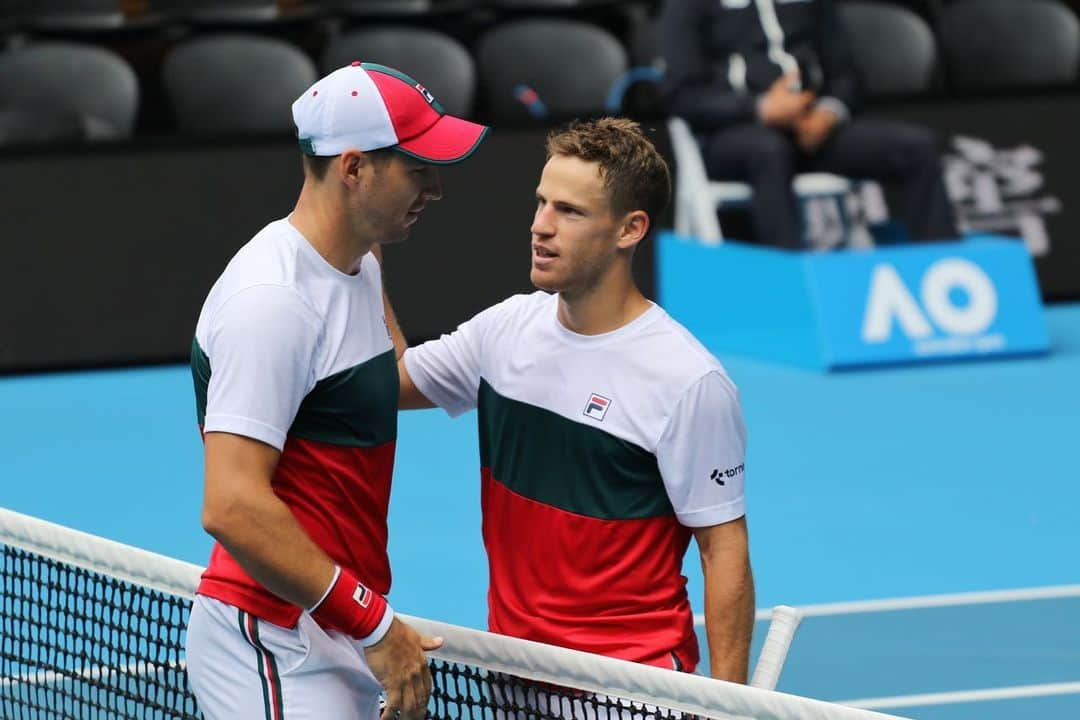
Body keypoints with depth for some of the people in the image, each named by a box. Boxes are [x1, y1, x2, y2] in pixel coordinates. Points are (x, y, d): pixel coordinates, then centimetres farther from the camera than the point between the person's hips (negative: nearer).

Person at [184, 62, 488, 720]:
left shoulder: (359, 266, 12)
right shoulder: (272, 299, -18)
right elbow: (232, 506, -24)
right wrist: (374, 625, -22)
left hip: (335, 638, 9)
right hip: (276, 643, -9)